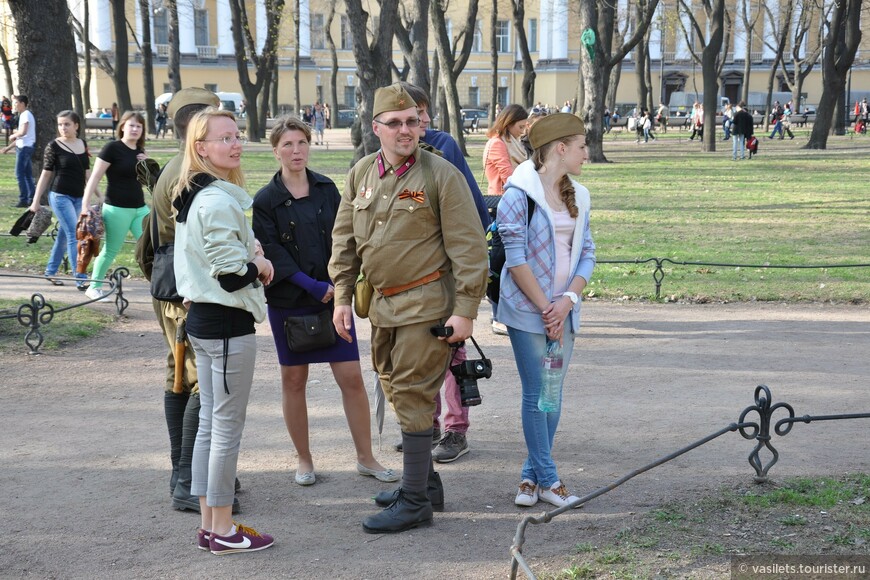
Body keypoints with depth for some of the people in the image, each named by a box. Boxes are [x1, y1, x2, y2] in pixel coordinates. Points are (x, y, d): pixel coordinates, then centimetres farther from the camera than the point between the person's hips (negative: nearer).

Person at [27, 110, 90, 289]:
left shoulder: (83, 145, 8)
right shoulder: (53, 147, -6)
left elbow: (87, 172, 16)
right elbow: (46, 174, -3)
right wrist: (36, 200, -3)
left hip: (79, 197, 5)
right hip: (60, 195, -5)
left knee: (63, 235, 13)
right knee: (74, 236, -11)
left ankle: (50, 272, 27)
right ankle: (81, 280, -12)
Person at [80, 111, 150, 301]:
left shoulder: (139, 151, 9)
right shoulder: (112, 148, -10)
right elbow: (95, 177, -12)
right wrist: (86, 205, -18)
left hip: (140, 208, 6)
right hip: (117, 209, -6)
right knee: (111, 250, 4)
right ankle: (94, 287, 19)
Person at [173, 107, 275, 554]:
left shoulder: (192, 196, 12)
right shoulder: (220, 201, -19)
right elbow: (231, 274, -22)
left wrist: (251, 255, 3)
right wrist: (260, 266, -3)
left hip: (201, 319, 10)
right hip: (228, 323, -10)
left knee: (209, 422, 14)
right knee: (228, 428, -1)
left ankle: (209, 525, 22)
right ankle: (224, 531, 8)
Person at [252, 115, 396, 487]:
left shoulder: (327, 189, 7)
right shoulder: (266, 201, -2)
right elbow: (272, 254, -8)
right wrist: (312, 285, -16)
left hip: (332, 297, 2)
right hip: (288, 301, -2)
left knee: (352, 377, -1)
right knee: (294, 379, 6)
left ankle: (366, 458, 10)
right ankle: (304, 460, 19)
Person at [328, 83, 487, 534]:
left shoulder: (441, 175, -11)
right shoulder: (362, 174, 8)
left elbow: (468, 247, -12)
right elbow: (344, 239, 14)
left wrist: (465, 310, -16)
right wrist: (342, 298, 9)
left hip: (427, 302, -7)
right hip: (383, 301, 7)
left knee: (412, 395, -7)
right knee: (395, 389, 16)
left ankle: (415, 501, 1)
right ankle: (424, 477, 33)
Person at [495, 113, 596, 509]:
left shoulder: (578, 197, 11)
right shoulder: (519, 194, -10)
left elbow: (587, 254, 10)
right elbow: (516, 258, -13)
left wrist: (568, 300, -6)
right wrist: (545, 308, -12)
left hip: (564, 310, 6)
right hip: (528, 310, -6)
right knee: (536, 394, -2)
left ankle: (532, 475, 19)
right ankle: (548, 479, 7)